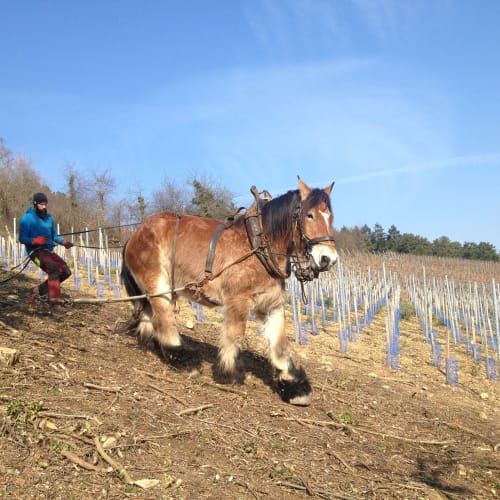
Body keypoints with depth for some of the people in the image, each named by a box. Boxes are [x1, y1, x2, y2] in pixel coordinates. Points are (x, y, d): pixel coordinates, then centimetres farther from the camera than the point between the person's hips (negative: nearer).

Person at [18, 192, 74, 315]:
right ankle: (54, 304, -34)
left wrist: (64, 242, -3)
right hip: (35, 251, -7)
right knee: (53, 268, -31)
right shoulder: (27, 219, -6)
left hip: (49, 250, 7)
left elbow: (54, 236, 17)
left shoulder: (49, 218, 13)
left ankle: (38, 290, 13)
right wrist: (35, 240, -28)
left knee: (65, 271, -7)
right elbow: (22, 238, -10)